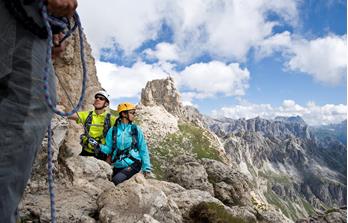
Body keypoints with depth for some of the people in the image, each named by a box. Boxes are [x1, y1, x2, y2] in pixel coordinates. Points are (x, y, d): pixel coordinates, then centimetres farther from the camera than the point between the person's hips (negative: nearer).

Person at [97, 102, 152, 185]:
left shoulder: (136, 129, -1)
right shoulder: (113, 130, 1)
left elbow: (143, 149, 2)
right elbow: (109, 148, 3)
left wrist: (146, 167, 0)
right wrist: (100, 147, -18)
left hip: (133, 164, -3)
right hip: (118, 166, 3)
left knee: (115, 180, -23)